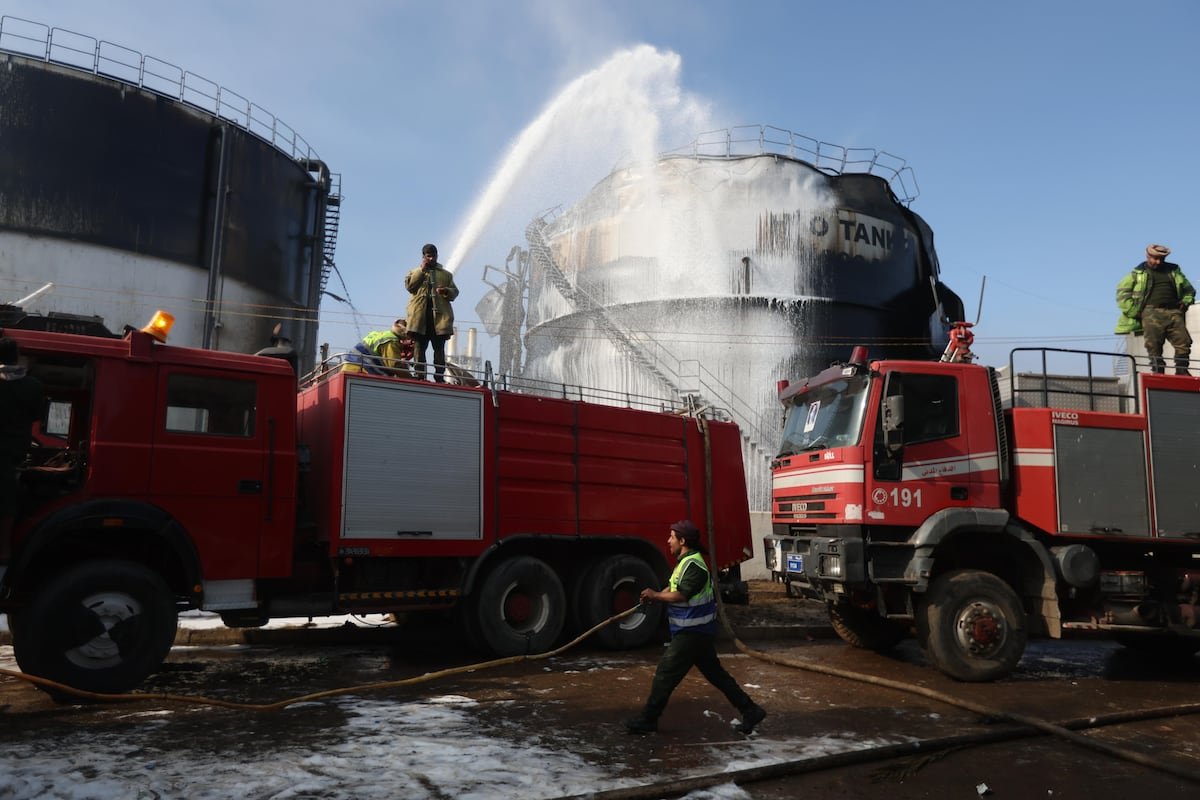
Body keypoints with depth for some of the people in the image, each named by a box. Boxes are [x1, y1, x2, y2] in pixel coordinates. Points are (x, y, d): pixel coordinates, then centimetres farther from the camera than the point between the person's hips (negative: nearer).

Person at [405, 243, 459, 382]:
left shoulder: (446, 274, 19)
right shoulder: (415, 272, 17)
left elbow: (455, 292, 15)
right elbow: (409, 286, -2)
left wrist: (447, 291, -8)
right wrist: (422, 270, -3)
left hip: (440, 315, 0)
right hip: (420, 315, 0)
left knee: (439, 348, -2)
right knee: (420, 347, -2)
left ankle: (439, 376, -2)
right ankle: (420, 376, -2)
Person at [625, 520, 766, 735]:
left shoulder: (693, 565, -19)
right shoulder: (686, 561, 14)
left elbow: (681, 596, -27)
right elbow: (673, 588, 16)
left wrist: (655, 596, -14)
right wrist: (655, 596, -3)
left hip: (692, 634, -10)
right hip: (697, 631, 10)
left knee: (666, 673, -3)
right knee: (715, 673, 15)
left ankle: (647, 720, 7)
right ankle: (750, 711, 19)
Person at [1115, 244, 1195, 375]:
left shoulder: (1174, 270, 20)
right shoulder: (1138, 273, 10)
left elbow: (1189, 289, 30)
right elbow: (1122, 292, 5)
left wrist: (1186, 302, 10)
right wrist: (1134, 311, -4)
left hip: (1173, 312, 3)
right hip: (1152, 312, -3)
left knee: (1183, 342, -7)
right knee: (1154, 347, -9)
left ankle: (1182, 371, -1)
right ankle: (1158, 372, -7)